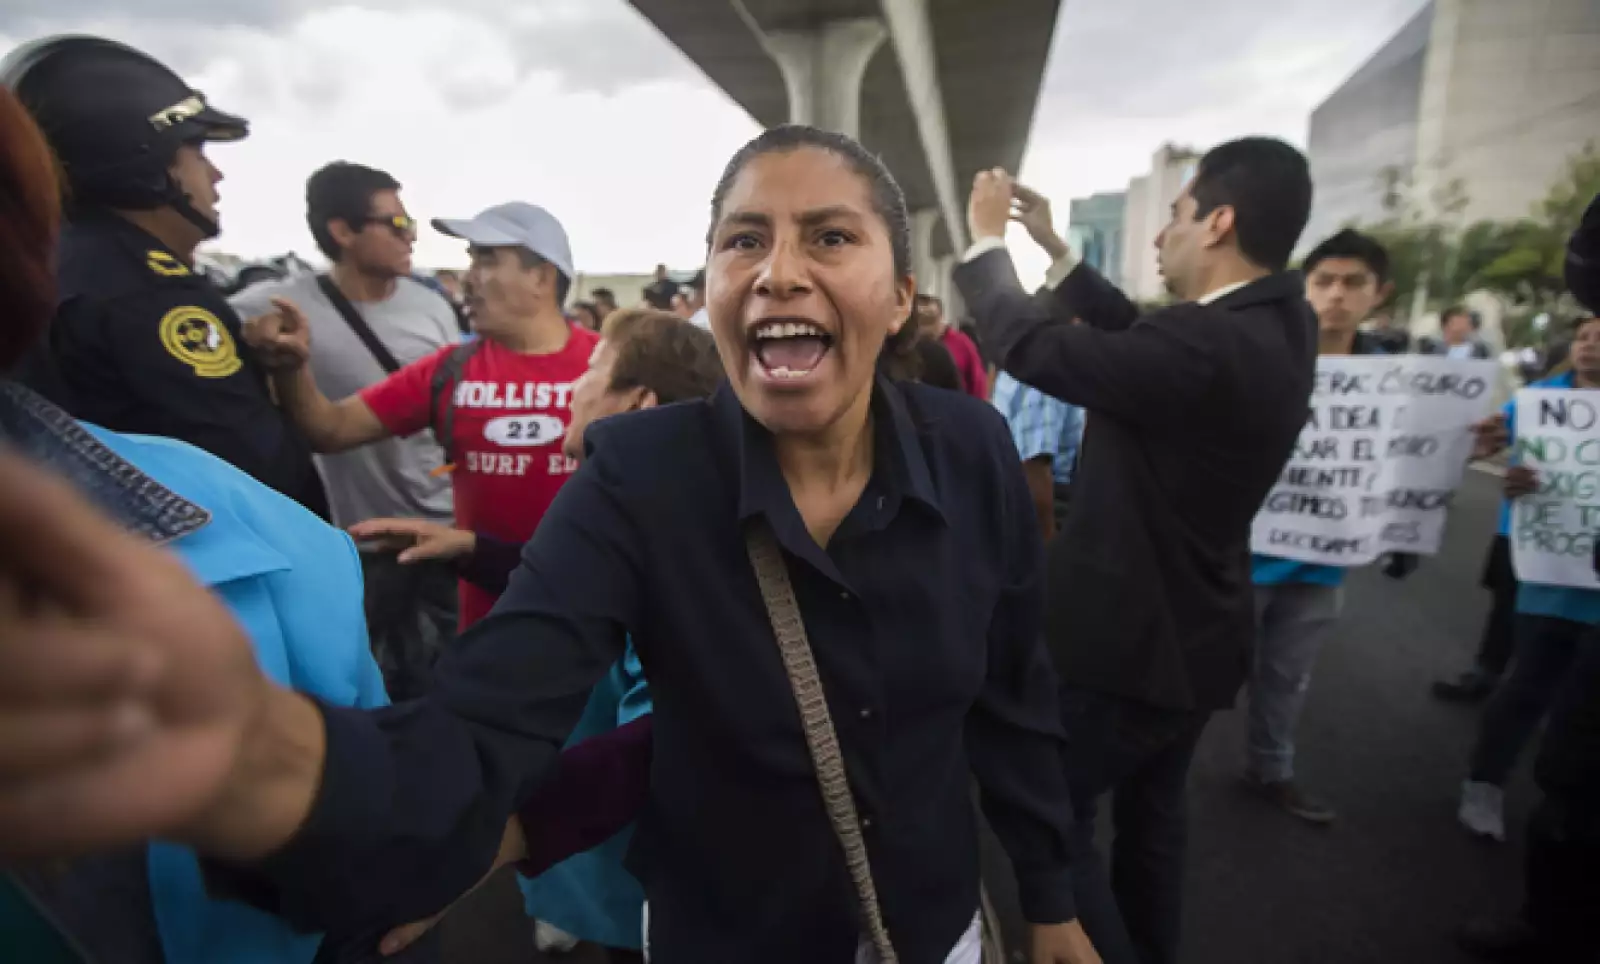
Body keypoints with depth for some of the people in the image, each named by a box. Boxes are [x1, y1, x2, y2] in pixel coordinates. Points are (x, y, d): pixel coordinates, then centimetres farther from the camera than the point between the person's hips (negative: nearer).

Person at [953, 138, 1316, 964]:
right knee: (1151, 816, 26)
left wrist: (987, 240, -8)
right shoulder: (1276, 329, 1)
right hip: (1189, 630, 10)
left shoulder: (1206, 343, -29)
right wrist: (1056, 249, 10)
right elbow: (1136, 340, 11)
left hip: (1130, 634, -9)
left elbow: (1034, 347, -24)